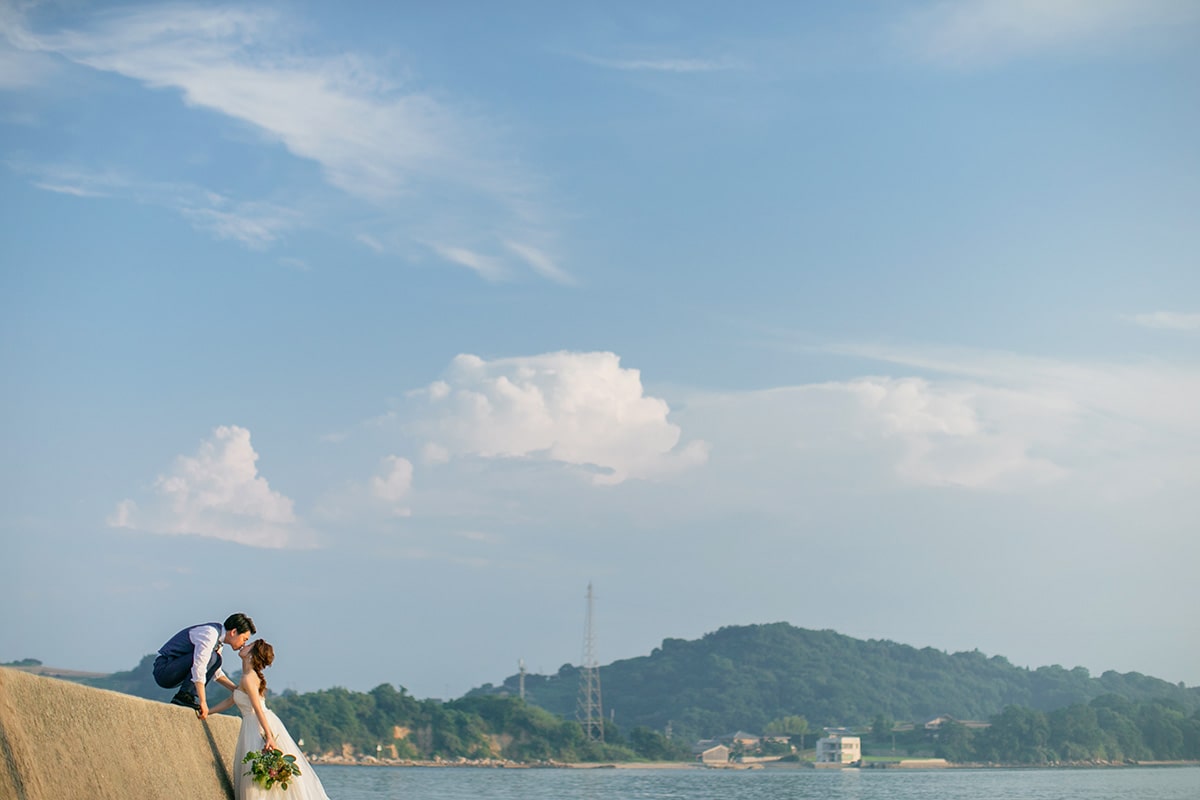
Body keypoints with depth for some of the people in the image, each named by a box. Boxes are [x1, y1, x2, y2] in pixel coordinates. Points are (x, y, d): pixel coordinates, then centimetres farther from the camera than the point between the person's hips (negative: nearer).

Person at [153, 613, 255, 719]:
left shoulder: (217, 639, 12)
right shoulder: (209, 635, -19)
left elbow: (216, 673, 23)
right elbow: (198, 668, -29)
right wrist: (202, 702, -30)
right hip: (164, 672, -10)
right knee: (211, 657, -21)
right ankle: (184, 696, -20)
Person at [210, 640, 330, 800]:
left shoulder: (248, 678, -13)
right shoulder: (250, 676, 15)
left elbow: (258, 709, -20)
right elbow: (230, 700, 24)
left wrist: (269, 736, -25)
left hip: (260, 725, -9)